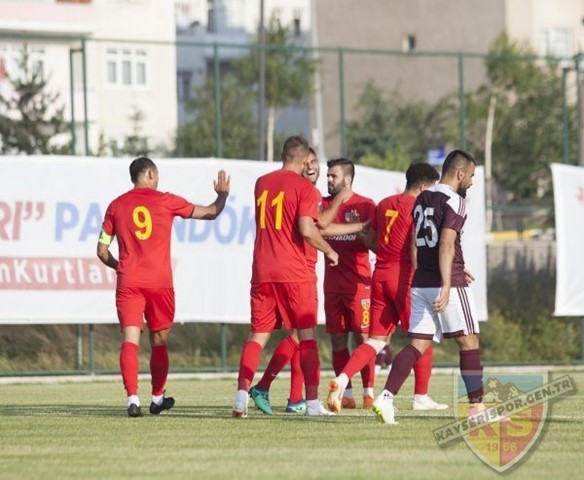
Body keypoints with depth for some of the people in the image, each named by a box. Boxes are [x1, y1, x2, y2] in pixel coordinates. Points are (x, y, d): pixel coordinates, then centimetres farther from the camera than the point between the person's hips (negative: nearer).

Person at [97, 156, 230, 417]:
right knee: (159, 342, 15)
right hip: (159, 282, -1)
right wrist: (222, 194, 31)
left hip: (128, 283, 1)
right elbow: (211, 213, 11)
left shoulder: (116, 206, 7)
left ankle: (132, 398, -23)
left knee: (130, 341, -7)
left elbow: (102, 251, 9)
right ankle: (157, 398, 26)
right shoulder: (166, 201, 2)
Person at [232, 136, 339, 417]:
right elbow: (307, 230, -16)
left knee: (258, 334, 7)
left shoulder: (261, 183, 12)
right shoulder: (303, 187, -6)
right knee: (307, 335, 3)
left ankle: (242, 396, -6)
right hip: (295, 272, -4)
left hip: (263, 272, 4)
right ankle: (312, 401, 0)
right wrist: (329, 250, -1)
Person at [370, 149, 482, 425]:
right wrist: (447, 285, -26)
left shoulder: (422, 200, 14)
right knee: (468, 342, 4)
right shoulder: (454, 201, -11)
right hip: (448, 283, -7)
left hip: (420, 283, 7)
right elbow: (446, 244, -21)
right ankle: (477, 406, 7)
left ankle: (386, 397, -11)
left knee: (418, 344, 4)